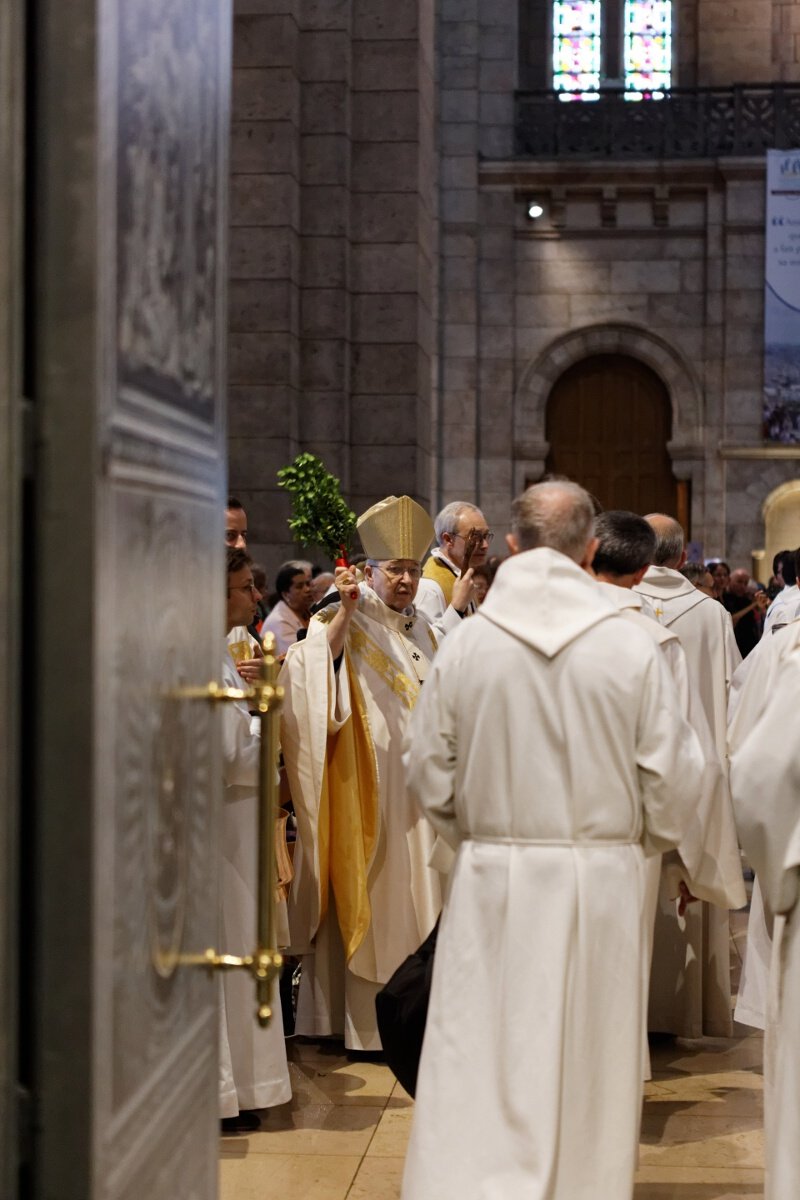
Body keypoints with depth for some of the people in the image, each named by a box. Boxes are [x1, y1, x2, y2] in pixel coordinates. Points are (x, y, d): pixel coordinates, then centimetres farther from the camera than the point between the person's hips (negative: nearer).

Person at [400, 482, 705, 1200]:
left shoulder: (464, 644, -5)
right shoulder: (633, 649, -8)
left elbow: (429, 776, 1)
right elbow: (672, 782, -4)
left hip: (494, 880, 1)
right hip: (602, 879, 0)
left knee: (480, 1071, 6)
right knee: (590, 1071, 12)